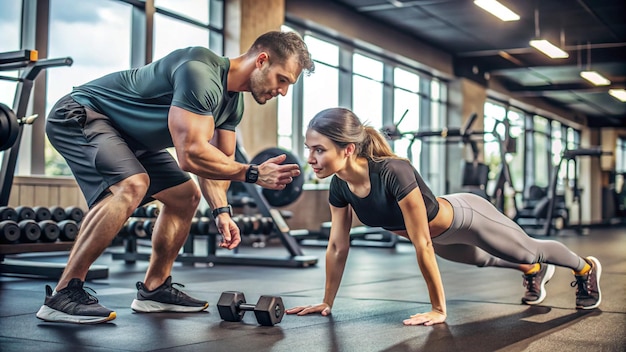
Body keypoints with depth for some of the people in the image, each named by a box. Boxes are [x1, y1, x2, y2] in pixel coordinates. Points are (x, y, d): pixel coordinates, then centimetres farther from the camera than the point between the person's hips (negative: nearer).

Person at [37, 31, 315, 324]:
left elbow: (216, 159, 7)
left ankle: (154, 290, 18)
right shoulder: (201, 72, -30)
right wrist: (252, 173, -27)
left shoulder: (233, 103, 1)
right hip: (80, 115, -10)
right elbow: (191, 154, -35)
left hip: (130, 137, 10)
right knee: (131, 185, -33)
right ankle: (62, 296, -26)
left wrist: (222, 212, -9)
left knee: (186, 196, 10)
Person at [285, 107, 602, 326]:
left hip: (466, 217, -7)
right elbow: (337, 247, -10)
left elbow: (422, 245, -37)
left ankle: (586, 268, 51)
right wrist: (327, 302, -4)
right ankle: (535, 271, 66)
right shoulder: (339, 187, -23)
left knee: (528, 251, 20)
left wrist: (439, 309, -29)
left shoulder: (394, 173, -44)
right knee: (485, 261, 34)